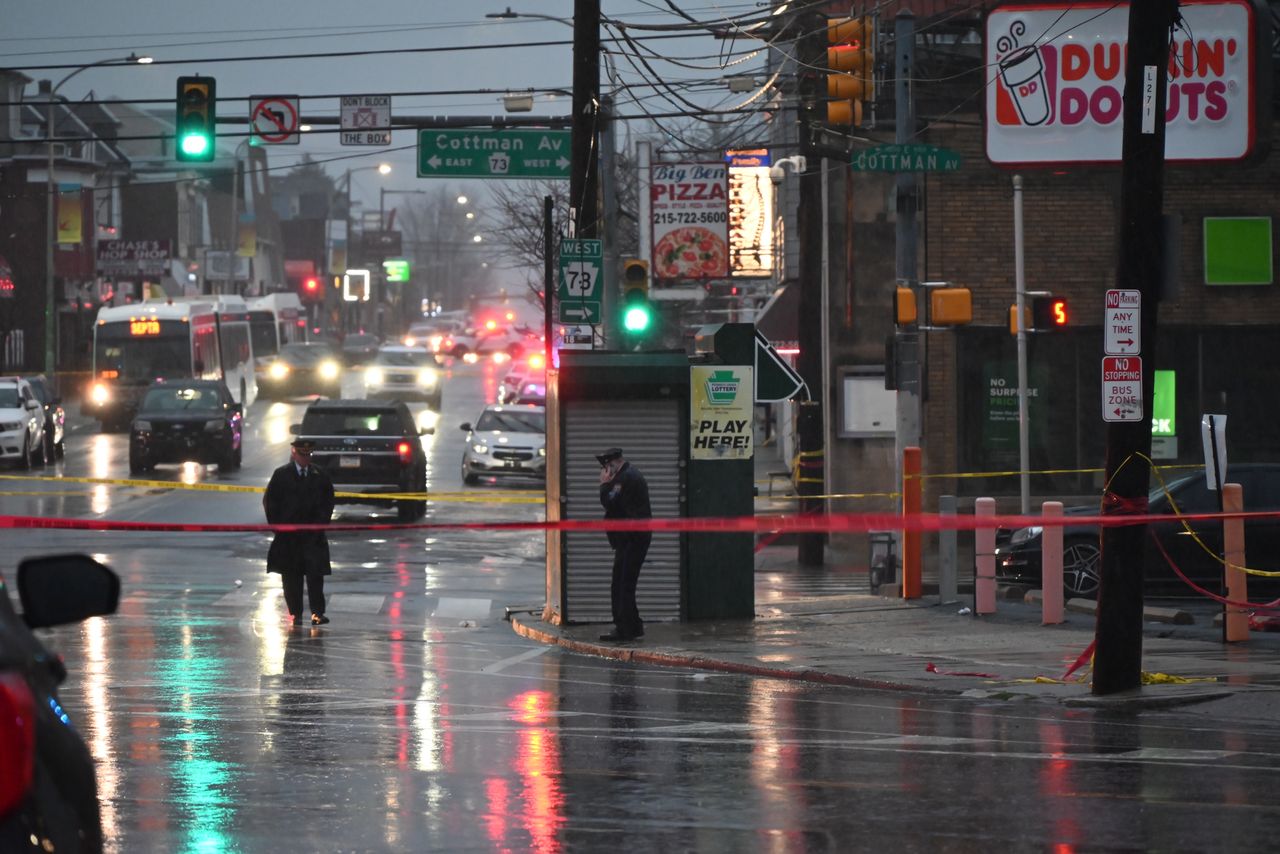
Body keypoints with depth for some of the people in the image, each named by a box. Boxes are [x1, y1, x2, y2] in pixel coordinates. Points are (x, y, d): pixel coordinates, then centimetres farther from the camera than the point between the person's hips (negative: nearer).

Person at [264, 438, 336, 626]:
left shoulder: (319, 475, 6)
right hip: (288, 535, -1)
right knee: (291, 576, 2)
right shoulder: (281, 475, 1)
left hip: (313, 534, 1)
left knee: (315, 573, -9)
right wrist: (277, 524, -2)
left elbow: (329, 500, 12)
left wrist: (322, 522, 3)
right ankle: (295, 614, 8)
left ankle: (317, 612, -9)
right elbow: (269, 501, 4)